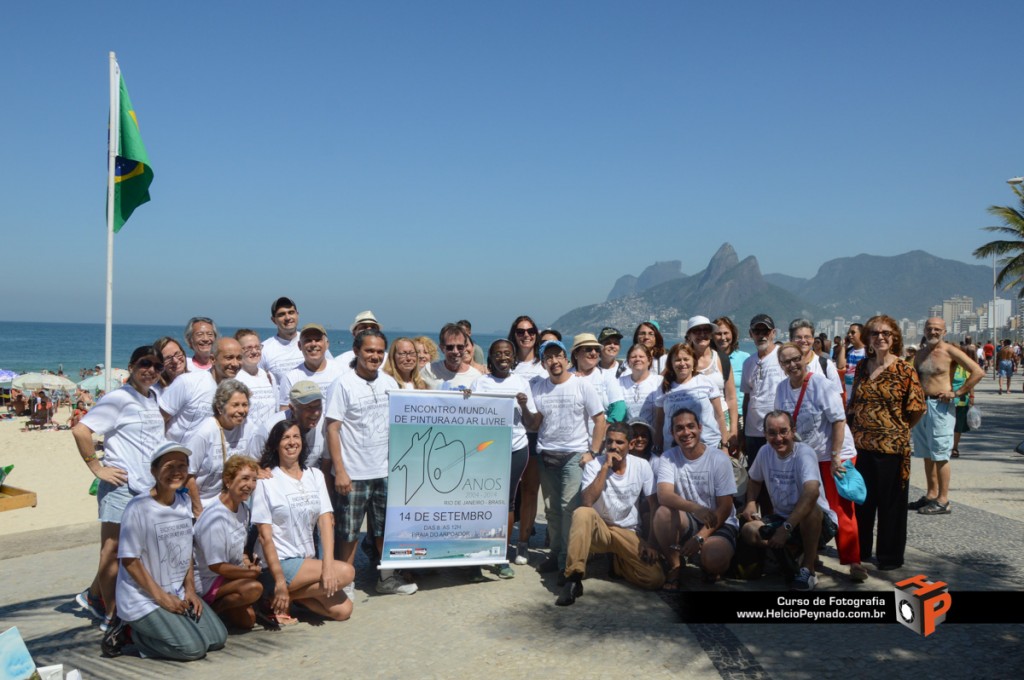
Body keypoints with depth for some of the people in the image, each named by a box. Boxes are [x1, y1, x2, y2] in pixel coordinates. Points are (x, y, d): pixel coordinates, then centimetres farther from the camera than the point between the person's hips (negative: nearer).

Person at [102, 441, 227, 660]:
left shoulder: (184, 503, 3)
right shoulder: (138, 508, -19)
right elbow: (129, 560, -17)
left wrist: (189, 588, 1)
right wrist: (161, 597, -16)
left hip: (178, 593, 7)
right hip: (144, 599, -7)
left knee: (217, 638, -1)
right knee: (193, 648, -16)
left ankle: (151, 628, 14)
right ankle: (128, 630, 3)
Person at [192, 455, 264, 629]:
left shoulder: (242, 507, 1)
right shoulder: (215, 519, -26)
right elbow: (217, 566, -22)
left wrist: (245, 559, -4)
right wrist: (251, 572, -16)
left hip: (228, 575, 9)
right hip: (207, 581, -9)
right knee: (254, 588, -30)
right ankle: (209, 609, -11)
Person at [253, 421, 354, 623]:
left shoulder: (315, 476, 7)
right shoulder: (266, 481, -9)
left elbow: (326, 520, -3)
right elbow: (265, 535, -12)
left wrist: (328, 565, -17)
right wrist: (280, 581, -18)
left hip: (308, 560, 6)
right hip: (280, 562, -6)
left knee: (343, 610, -8)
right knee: (345, 572, -20)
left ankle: (289, 594, 7)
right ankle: (282, 599, -7)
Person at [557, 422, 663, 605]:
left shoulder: (642, 466, -4)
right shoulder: (594, 466, -11)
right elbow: (586, 503, -28)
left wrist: (651, 543, -6)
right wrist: (605, 467, -28)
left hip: (628, 534, 3)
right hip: (598, 530, -2)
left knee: (655, 580, -18)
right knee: (582, 513, -36)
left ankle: (618, 562, 14)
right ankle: (573, 579, -30)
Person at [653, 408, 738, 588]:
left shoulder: (719, 458, -10)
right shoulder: (668, 458, -5)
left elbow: (725, 507, -11)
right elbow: (664, 495, -22)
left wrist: (700, 538, -22)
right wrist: (695, 508, -41)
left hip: (719, 524, -2)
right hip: (687, 523, 2)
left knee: (714, 559, -33)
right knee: (663, 513, -30)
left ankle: (709, 566, 6)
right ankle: (674, 567, -8)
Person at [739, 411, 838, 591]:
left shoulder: (804, 453, -22)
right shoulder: (765, 452, -3)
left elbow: (812, 492, -40)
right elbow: (754, 480, 18)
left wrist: (786, 528, -44)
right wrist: (751, 503, -4)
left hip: (820, 523, -6)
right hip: (782, 518, 6)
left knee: (810, 508, -38)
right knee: (749, 531, -18)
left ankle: (808, 569, -17)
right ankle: (796, 551, 6)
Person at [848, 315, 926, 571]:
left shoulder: (903, 370, -9)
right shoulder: (862, 367, 7)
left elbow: (917, 408, -6)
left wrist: (898, 429, 2)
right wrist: (855, 429, 9)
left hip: (891, 446, -5)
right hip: (861, 444, 5)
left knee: (891, 503, 6)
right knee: (861, 500, 13)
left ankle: (890, 556, 19)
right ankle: (860, 549, 28)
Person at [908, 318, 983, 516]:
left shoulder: (950, 351, -8)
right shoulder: (921, 353, 13)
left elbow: (978, 372, -13)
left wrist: (956, 393, -14)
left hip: (940, 406, -7)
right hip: (921, 405, 7)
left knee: (940, 454, -5)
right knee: (927, 454, 13)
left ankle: (942, 501, 0)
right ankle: (931, 494, 22)